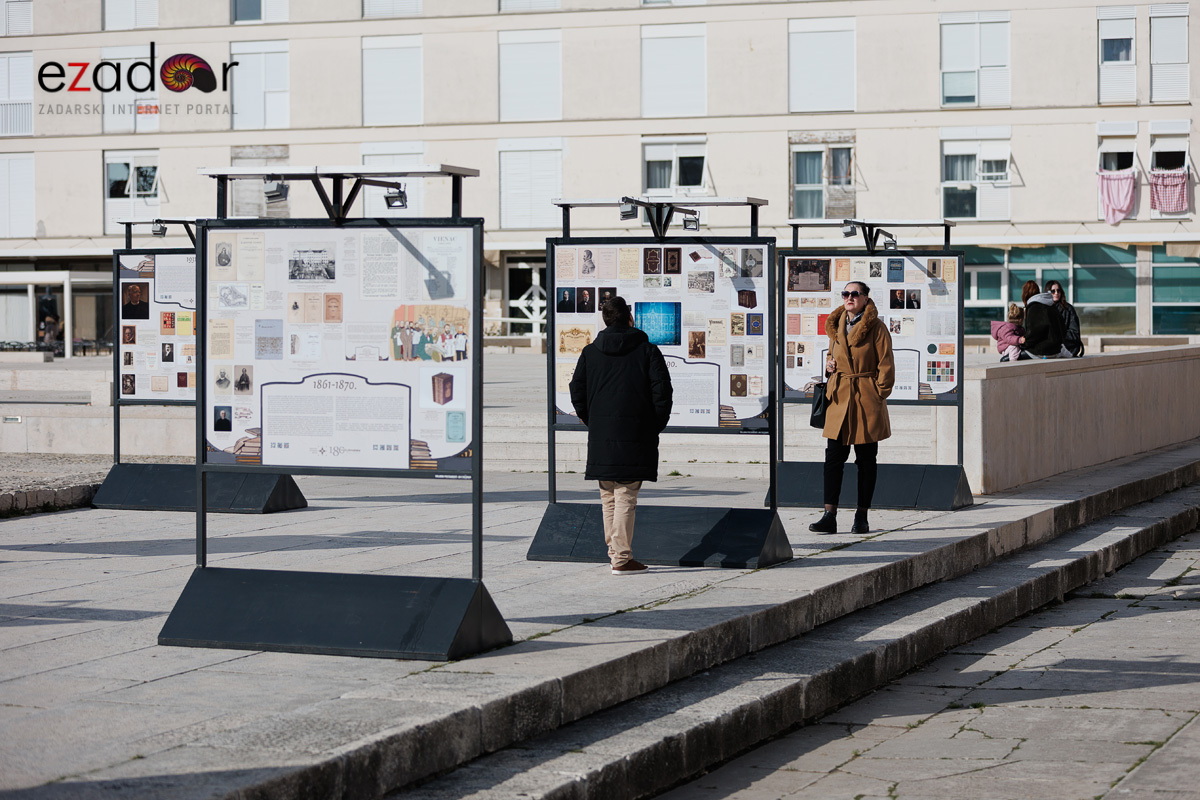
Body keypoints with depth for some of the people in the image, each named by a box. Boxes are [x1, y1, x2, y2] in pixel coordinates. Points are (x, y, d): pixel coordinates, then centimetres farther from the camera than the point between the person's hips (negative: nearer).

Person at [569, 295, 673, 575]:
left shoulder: (590, 353, 7)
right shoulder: (647, 350, -1)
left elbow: (577, 391, 5)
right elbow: (662, 390, -5)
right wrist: (656, 425, 5)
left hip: (601, 437, 3)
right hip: (636, 435, -3)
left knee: (608, 497, 13)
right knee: (626, 497, -4)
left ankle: (614, 552, 17)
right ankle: (622, 558, -7)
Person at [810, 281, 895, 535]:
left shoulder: (876, 327, -5)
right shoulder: (835, 326, 12)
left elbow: (886, 364, -5)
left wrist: (879, 396, -9)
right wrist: (829, 364, 4)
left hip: (866, 399, -5)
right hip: (839, 398, 5)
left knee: (866, 459, 4)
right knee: (833, 457, -3)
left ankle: (861, 518, 11)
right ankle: (829, 517, -4)